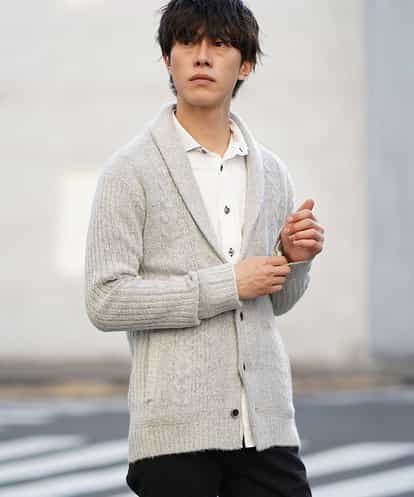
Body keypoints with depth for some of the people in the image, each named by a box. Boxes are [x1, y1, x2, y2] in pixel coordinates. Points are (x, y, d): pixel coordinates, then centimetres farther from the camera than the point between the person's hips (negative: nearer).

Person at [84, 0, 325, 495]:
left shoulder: (271, 172, 14)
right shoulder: (130, 170, -2)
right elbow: (106, 301, -11)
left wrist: (293, 258, 1)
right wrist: (228, 285, -12)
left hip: (267, 426, 4)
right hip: (175, 430, -4)